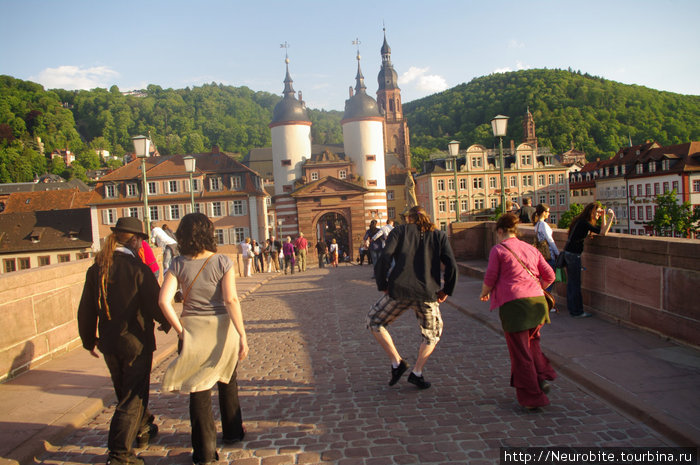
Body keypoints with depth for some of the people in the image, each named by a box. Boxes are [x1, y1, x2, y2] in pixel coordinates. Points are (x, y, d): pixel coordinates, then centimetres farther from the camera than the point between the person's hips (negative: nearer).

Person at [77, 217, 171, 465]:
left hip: (109, 344, 6)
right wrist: (166, 323, 6)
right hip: (136, 342, -6)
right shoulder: (138, 268, -17)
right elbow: (155, 304, -16)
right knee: (132, 398, 4)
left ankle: (144, 430, 42)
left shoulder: (96, 269, 0)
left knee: (125, 393, 22)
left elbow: (86, 311, 5)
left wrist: (89, 341, 18)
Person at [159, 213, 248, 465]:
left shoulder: (178, 265, -4)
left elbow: (164, 300, -13)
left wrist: (180, 330, -6)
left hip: (192, 329, 0)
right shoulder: (223, 262, -9)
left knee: (199, 389, 10)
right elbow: (231, 300, -16)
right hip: (221, 327, 0)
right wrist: (242, 335, -14)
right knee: (227, 382, 22)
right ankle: (232, 432, 38)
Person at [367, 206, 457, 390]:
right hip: (428, 295, 2)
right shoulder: (439, 236, 11)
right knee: (433, 334, 27)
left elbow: (384, 258, -6)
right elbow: (452, 265, 0)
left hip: (399, 291, -1)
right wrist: (446, 290, 12)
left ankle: (396, 362, 13)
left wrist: (383, 285, 4)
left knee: (374, 321, 22)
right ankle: (417, 373, 18)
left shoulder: (399, 231, 8)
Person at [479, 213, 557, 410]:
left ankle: (532, 397, 8)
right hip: (536, 301, 6)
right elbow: (550, 276, 13)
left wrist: (484, 293, 16)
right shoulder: (531, 249, 15)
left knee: (520, 351, 3)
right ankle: (542, 376, 15)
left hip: (513, 303, -6)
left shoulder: (498, 249, -1)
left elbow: (490, 279, -4)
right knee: (531, 342, 28)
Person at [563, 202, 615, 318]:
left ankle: (572, 308, 23)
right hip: (573, 254, -10)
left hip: (569, 253, 10)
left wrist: (604, 216, 10)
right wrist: (611, 217, -18)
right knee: (575, 284, -2)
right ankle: (577, 312, 6)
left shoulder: (582, 222, 12)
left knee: (571, 282, 15)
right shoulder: (584, 223, -17)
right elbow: (603, 233, -24)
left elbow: (602, 229, 17)